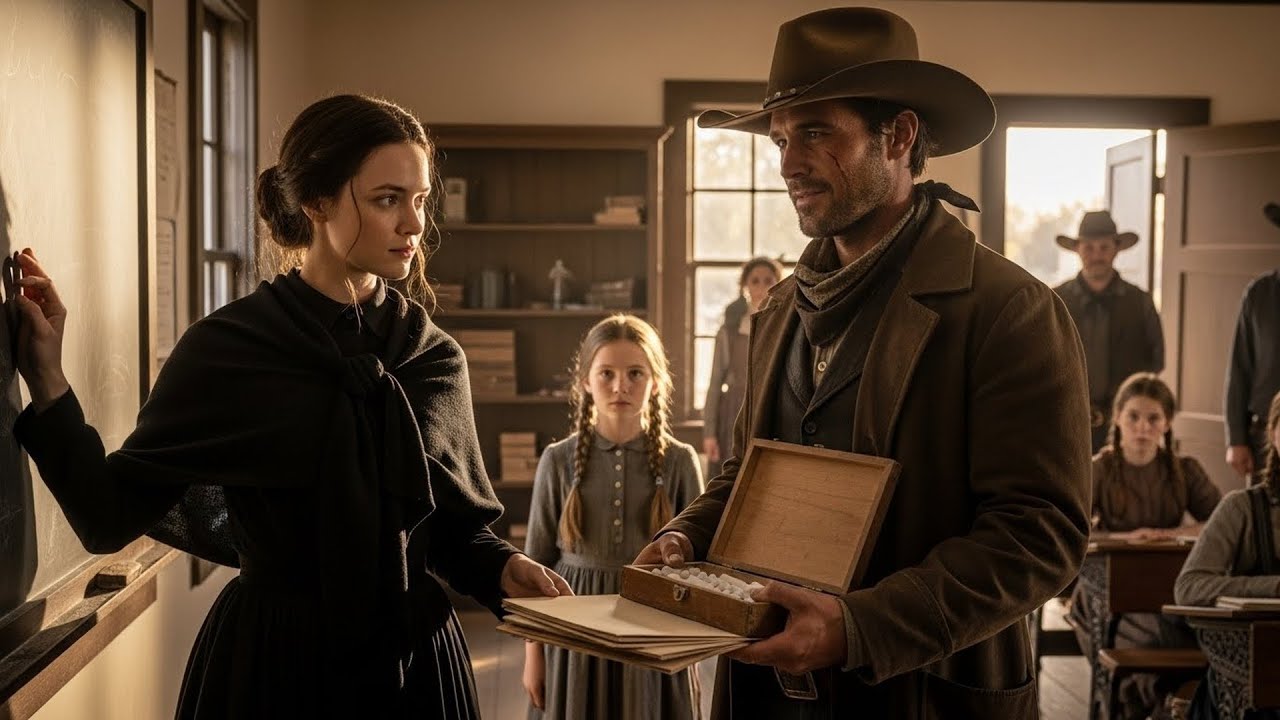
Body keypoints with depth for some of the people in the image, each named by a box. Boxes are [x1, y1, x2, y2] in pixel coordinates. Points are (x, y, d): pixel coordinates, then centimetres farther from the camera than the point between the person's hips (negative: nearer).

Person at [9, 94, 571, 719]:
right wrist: (48, 384, -20)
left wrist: (500, 568, -13)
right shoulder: (224, 349, -9)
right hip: (270, 662, -2)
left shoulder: (435, 359, 0)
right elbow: (111, 517, -11)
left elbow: (456, 528, 6)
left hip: (415, 663, 3)